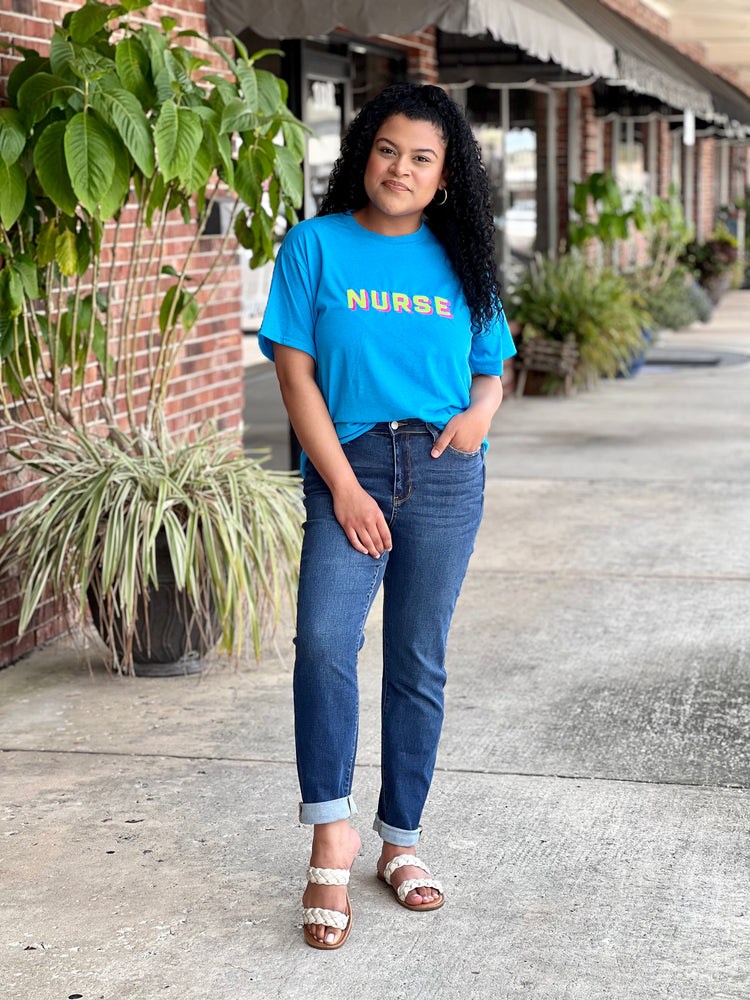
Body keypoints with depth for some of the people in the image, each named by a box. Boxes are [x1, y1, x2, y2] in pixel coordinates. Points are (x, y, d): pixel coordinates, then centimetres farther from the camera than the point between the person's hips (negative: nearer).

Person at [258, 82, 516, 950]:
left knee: (420, 662, 8)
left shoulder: (458, 259, 10)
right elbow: (295, 372, -3)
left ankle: (400, 842, 20)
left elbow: (492, 367, 17)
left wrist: (481, 411, -7)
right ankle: (332, 842, -14)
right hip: (350, 465, -3)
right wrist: (343, 485, -11)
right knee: (324, 642, -23)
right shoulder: (316, 245, 2)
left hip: (446, 475, 3)